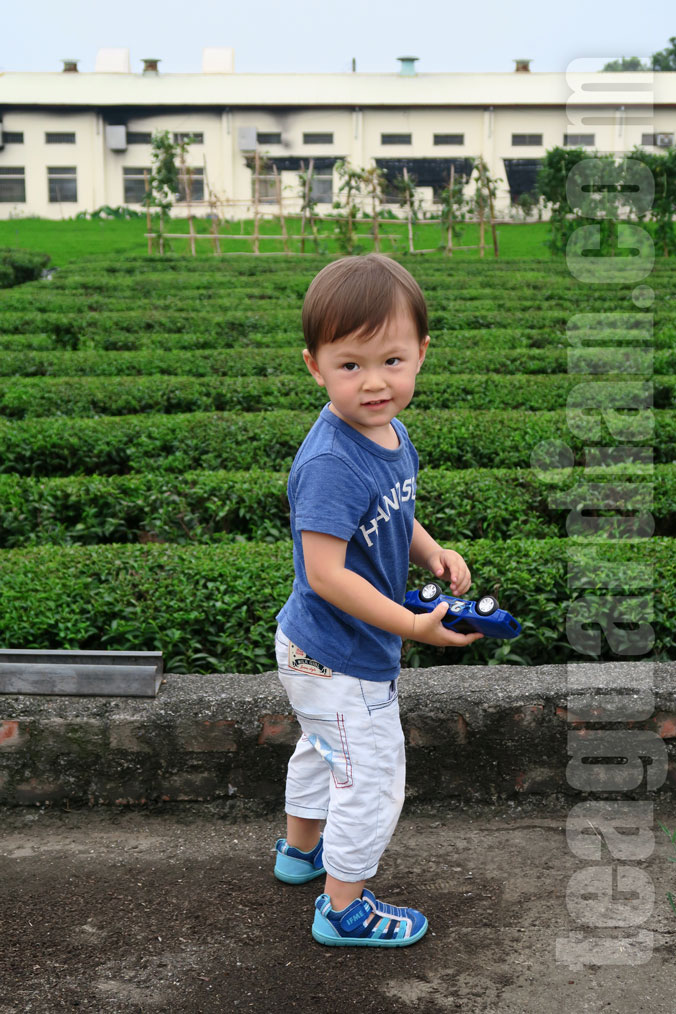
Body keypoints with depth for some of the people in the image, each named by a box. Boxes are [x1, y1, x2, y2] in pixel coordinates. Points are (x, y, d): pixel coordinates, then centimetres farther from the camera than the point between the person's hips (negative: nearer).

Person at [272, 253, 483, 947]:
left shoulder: (391, 434, -3)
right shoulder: (330, 463, -32)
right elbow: (326, 574, -32)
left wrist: (432, 553, -5)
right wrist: (416, 626, -29)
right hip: (343, 660, -10)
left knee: (323, 748, 30)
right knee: (373, 776, 7)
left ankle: (301, 848, 56)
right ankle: (344, 908, 29)